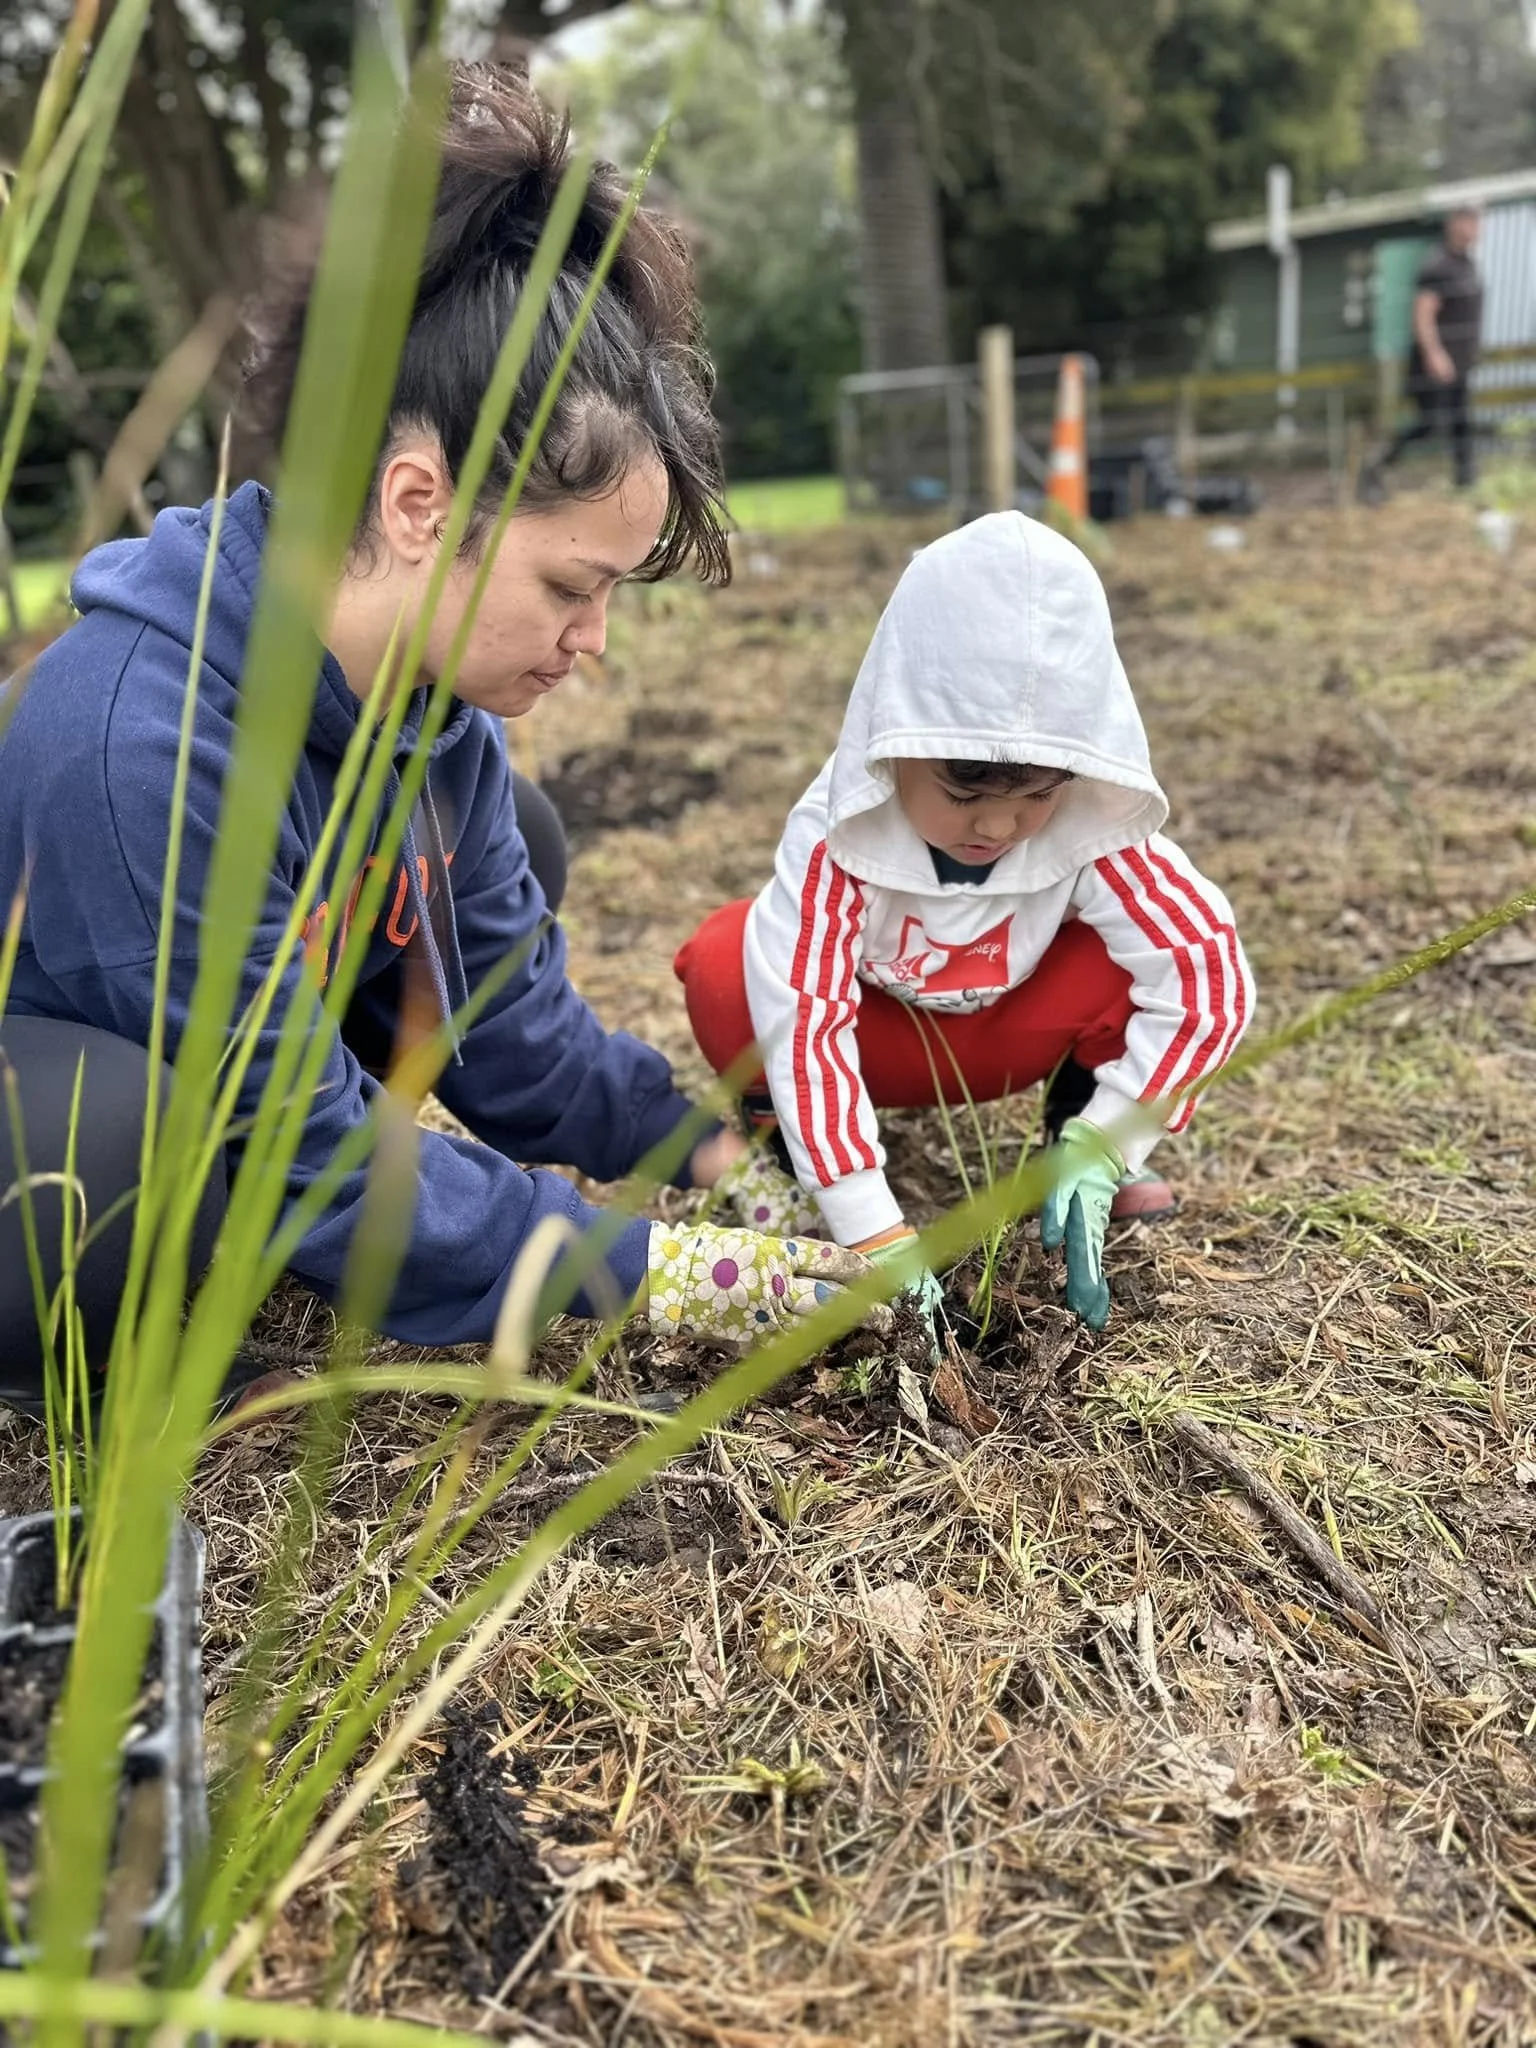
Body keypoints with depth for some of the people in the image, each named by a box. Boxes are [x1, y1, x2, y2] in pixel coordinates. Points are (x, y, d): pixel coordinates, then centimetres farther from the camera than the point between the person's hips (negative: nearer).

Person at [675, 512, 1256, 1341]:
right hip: (873, 1038, -1)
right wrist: (873, 1236, -43)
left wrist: (1103, 1150, -36)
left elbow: (1209, 969, -31)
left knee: (1135, 960, -28)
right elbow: (802, 1018, -39)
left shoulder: (1097, 830, -30)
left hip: (1007, 1040, 2)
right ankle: (783, 1135, -3)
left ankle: (1075, 1119, 0)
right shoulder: (838, 834, -35)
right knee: (722, 968, -31)